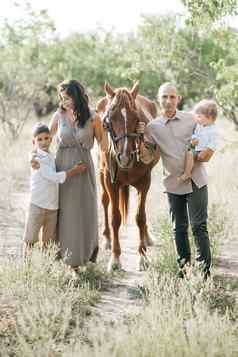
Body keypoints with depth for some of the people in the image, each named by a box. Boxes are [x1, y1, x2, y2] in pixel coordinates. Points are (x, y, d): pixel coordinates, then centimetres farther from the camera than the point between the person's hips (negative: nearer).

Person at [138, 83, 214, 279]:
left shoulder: (191, 119, 1)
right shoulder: (152, 127, 2)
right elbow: (147, 159, 1)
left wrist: (206, 152, -9)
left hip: (196, 181, -2)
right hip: (174, 184, 2)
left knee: (199, 226, -5)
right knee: (179, 228, 10)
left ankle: (206, 268, -3)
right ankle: (184, 266, 20)